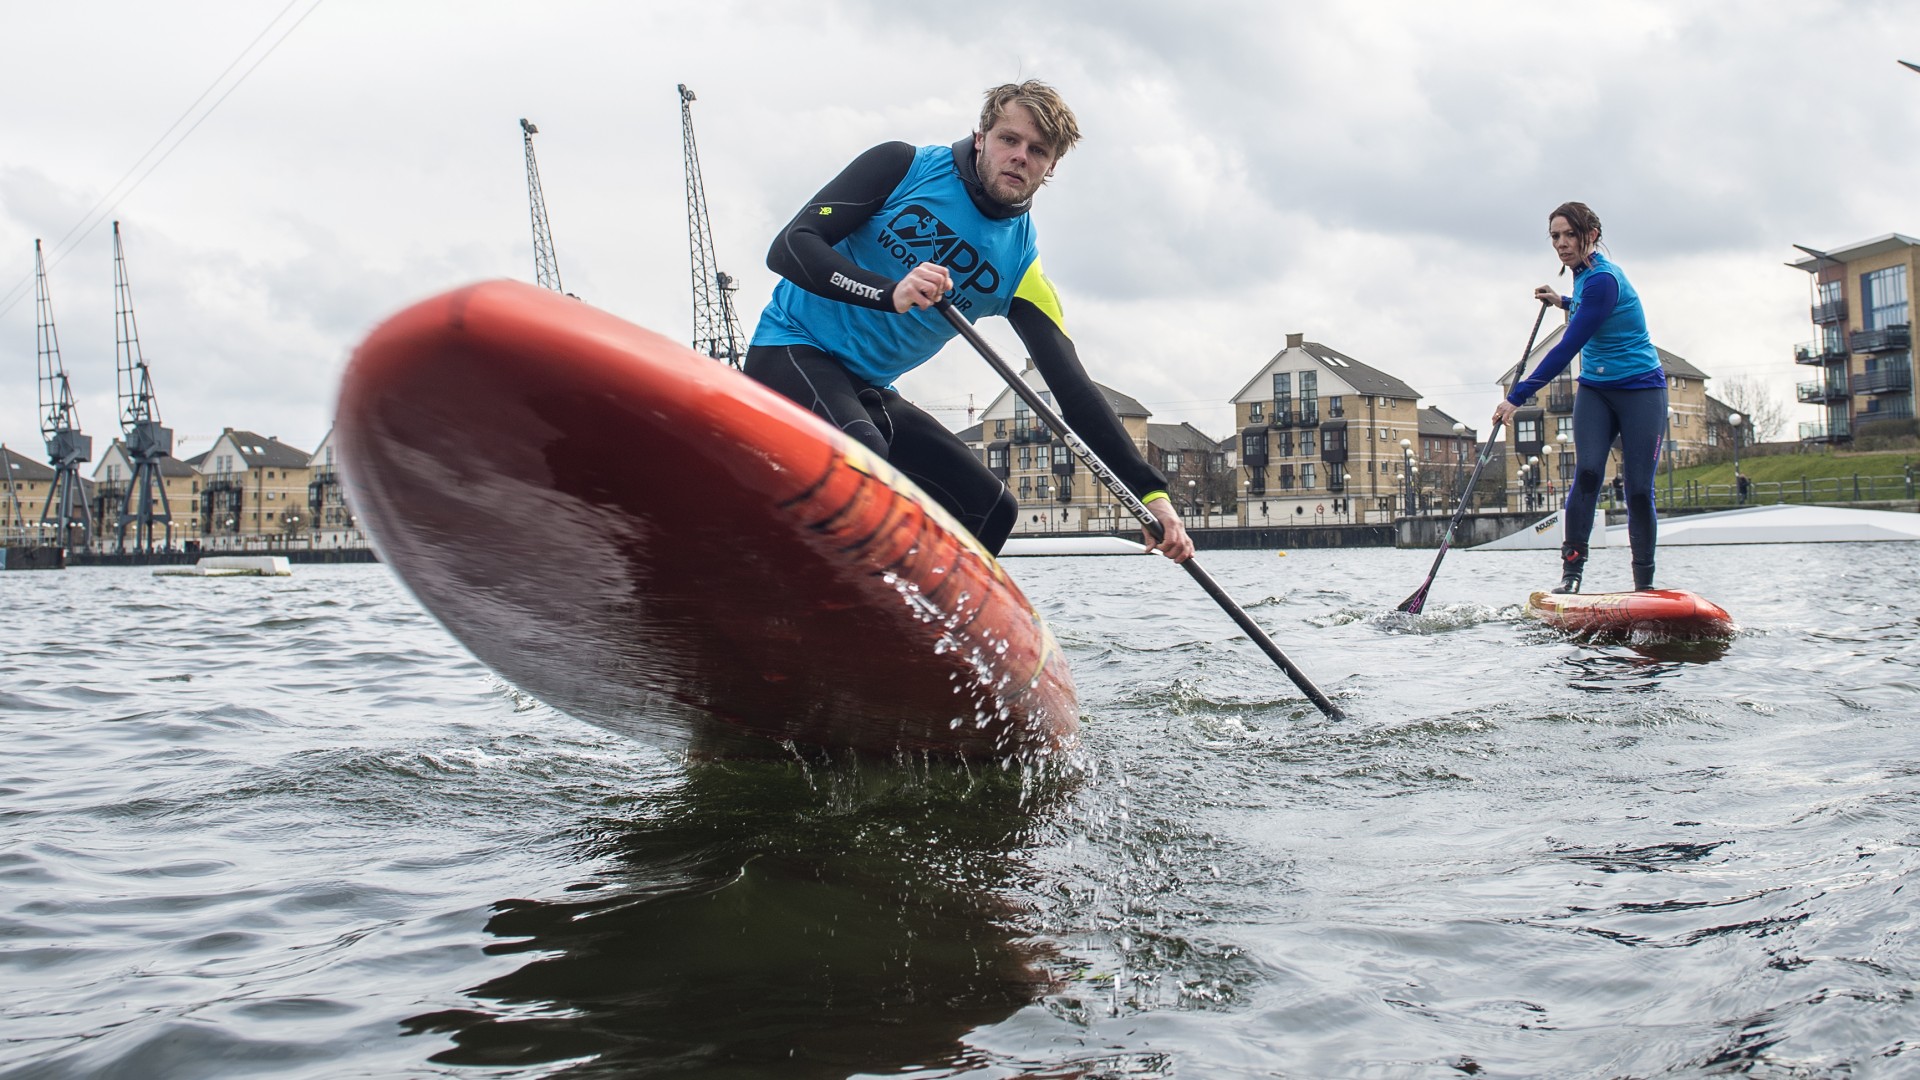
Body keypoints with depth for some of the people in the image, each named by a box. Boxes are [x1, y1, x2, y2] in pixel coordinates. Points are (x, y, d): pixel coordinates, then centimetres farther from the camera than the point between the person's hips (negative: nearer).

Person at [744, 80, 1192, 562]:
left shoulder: (1020, 265, 1)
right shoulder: (903, 166, -8)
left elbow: (1071, 385, -4)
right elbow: (789, 246, -16)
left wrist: (1150, 492, -12)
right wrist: (890, 292, -33)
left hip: (868, 392, 6)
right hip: (793, 348, -6)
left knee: (991, 508, 1)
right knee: (860, 453, -36)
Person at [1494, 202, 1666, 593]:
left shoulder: (1603, 278, -22)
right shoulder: (1584, 274, 6)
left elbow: (1567, 348, -27)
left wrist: (1517, 396, -28)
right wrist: (1562, 302, 20)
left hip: (1641, 389, -7)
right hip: (1595, 389, 7)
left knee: (1638, 490, -7)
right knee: (1587, 473, -14)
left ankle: (1644, 584, 5)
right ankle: (1571, 572, -17)